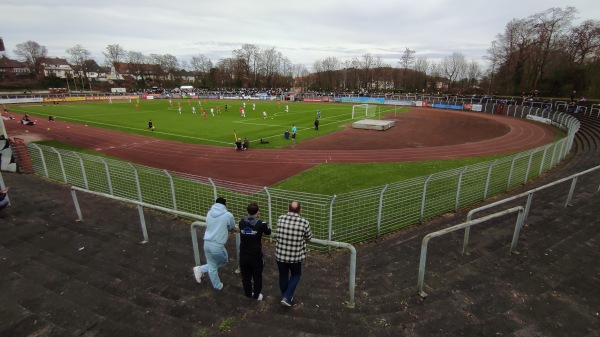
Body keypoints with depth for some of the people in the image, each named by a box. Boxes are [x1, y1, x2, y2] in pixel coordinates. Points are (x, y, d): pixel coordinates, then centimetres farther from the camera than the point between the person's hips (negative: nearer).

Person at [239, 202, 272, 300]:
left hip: (243, 255, 3)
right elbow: (268, 232, 2)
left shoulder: (242, 222, -7)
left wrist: (254, 218, 17)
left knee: (245, 276, 20)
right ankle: (256, 295, 32)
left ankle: (248, 294, 36)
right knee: (257, 277, 18)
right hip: (256, 256, -3)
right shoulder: (261, 223, -16)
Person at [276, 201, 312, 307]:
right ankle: (287, 297, 17)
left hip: (280, 255, 2)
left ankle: (285, 296, 41)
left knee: (283, 276, 23)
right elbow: (308, 237, 1)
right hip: (295, 256, -2)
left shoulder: (280, 219, -8)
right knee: (295, 275, 23)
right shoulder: (304, 222, -16)